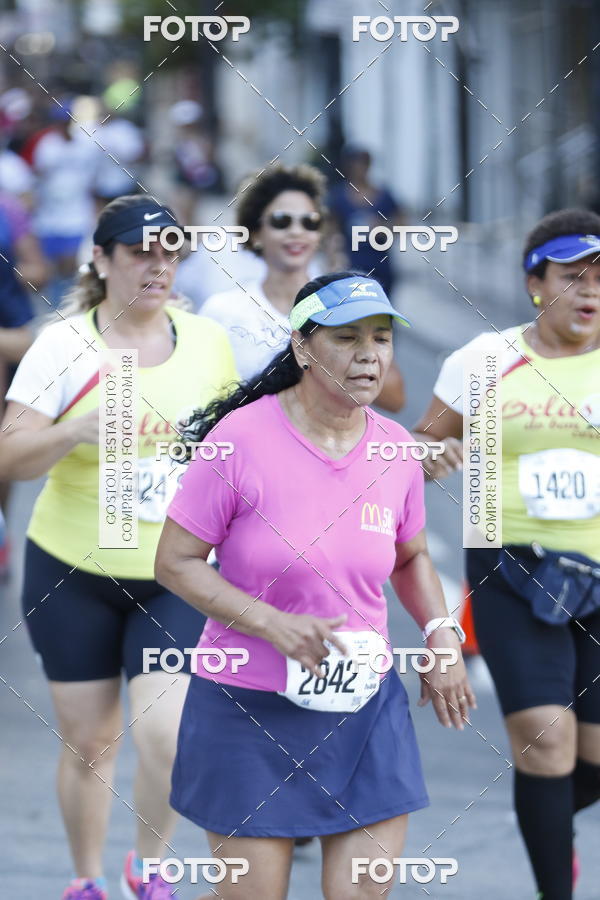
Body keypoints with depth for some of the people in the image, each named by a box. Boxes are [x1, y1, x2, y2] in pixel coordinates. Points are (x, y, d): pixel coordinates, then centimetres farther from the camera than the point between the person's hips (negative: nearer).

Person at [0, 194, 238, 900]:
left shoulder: (207, 341, 0)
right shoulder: (64, 345, -8)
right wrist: (76, 430, -31)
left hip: (175, 577, 1)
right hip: (72, 575, -1)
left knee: (165, 734, -13)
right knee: (88, 741, 7)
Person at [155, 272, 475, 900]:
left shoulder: (395, 448, 2)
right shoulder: (241, 438, -13)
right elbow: (175, 562, -10)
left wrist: (441, 636, 3)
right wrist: (273, 624, -21)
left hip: (368, 708, 4)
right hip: (247, 710, -4)